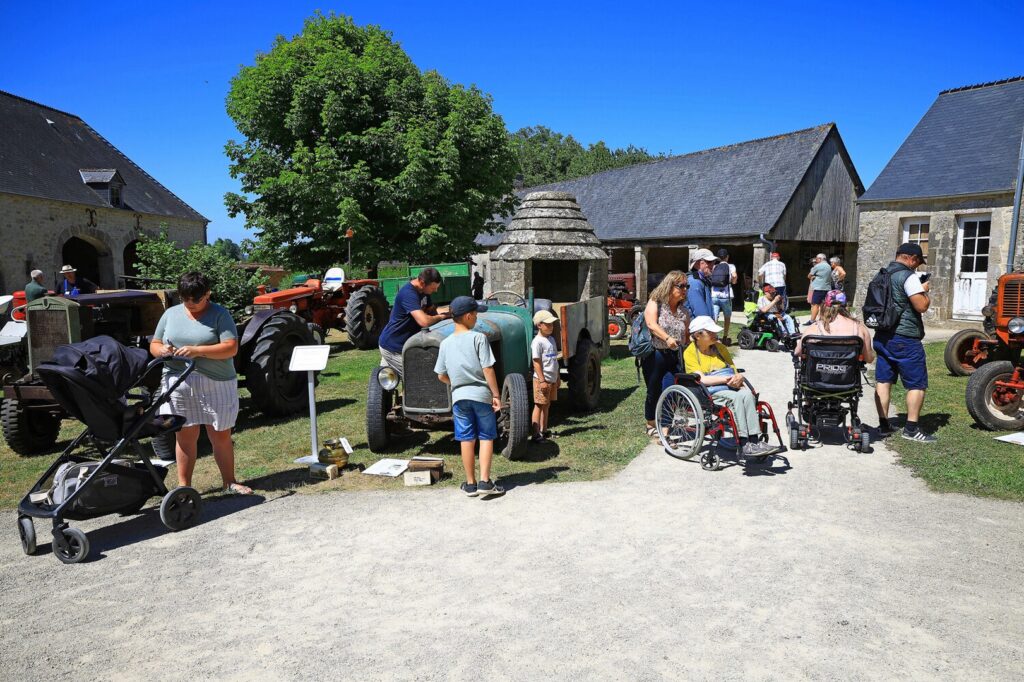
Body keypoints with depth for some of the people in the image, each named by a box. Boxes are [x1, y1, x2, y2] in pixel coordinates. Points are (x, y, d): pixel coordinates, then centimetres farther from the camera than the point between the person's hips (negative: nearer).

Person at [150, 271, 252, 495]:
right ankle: (183, 485, 18)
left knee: (221, 436, 6)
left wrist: (198, 351, -22)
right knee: (185, 437, 7)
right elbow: (154, 345, 16)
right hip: (179, 384, 3)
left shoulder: (220, 315, -1)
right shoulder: (171, 314, 11)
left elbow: (231, 348, -12)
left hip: (216, 385, -2)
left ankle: (230, 482, 19)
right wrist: (162, 350, -8)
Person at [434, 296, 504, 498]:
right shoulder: (478, 338, -9)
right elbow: (488, 369, -12)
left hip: (459, 397, 4)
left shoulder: (445, 344, 4)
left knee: (467, 440, 10)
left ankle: (470, 484, 16)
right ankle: (485, 482, 2)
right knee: (486, 438, 7)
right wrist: (496, 394, -6)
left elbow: (441, 376, 7)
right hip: (481, 394, -3)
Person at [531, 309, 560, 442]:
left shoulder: (551, 339, 12)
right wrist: (542, 380, -20)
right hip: (542, 379, -8)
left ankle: (544, 431, 23)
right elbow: (536, 362, -18)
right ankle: (536, 434, 1)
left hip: (552, 379, 8)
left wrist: (557, 376, 18)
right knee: (539, 406, -3)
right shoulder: (537, 342, -14)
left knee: (546, 405, 14)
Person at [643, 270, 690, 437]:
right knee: (653, 392, 7)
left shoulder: (683, 310, 11)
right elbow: (651, 324, -21)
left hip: (674, 356, 4)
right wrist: (667, 338, -35)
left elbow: (687, 334, 14)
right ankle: (651, 425, 26)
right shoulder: (655, 303, -4)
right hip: (655, 355, -4)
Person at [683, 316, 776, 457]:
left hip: (731, 388, 5)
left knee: (747, 394, -29)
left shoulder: (720, 347, 20)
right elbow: (702, 379, -11)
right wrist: (727, 379, -17)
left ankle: (754, 441, -35)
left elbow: (734, 372, 18)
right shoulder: (690, 352, 1)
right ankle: (745, 443, -35)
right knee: (737, 398, -33)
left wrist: (739, 377, -6)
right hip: (711, 394, -5)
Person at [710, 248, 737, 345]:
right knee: (727, 317, 21)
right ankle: (725, 338, 28)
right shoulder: (730, 266, 4)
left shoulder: (714, 267, 13)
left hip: (714, 296, 2)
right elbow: (734, 275, -14)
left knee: (714, 319, -3)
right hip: (725, 296, -1)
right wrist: (733, 282, 6)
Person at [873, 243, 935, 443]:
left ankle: (883, 424, 13)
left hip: (882, 336, 8)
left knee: (883, 380, 9)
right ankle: (911, 428, 3)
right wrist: (924, 290, 0)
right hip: (905, 339, -8)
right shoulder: (908, 276, -14)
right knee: (917, 383, 1)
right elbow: (922, 306, -19)